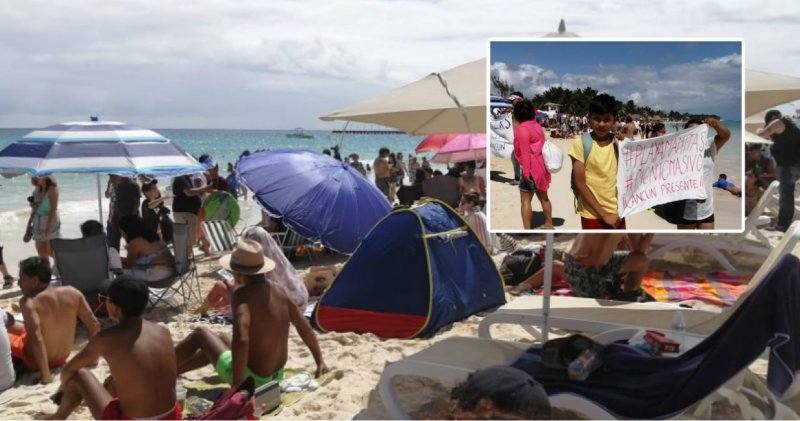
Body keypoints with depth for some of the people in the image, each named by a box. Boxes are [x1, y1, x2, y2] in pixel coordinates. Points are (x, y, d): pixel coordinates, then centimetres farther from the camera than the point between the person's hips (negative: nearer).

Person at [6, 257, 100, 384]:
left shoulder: (28, 302, -22)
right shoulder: (72, 292, -10)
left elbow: (36, 338, -31)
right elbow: (94, 325, -7)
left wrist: (45, 374, -30)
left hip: (35, 361, -6)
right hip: (62, 358, 6)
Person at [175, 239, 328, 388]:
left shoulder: (242, 295, -22)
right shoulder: (278, 290, -1)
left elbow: (241, 340, -35)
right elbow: (304, 327, 7)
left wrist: (237, 387, -32)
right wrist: (320, 362, 17)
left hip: (251, 379, -7)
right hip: (276, 376, 7)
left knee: (199, 334, 11)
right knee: (223, 339, 29)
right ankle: (174, 371, 46)